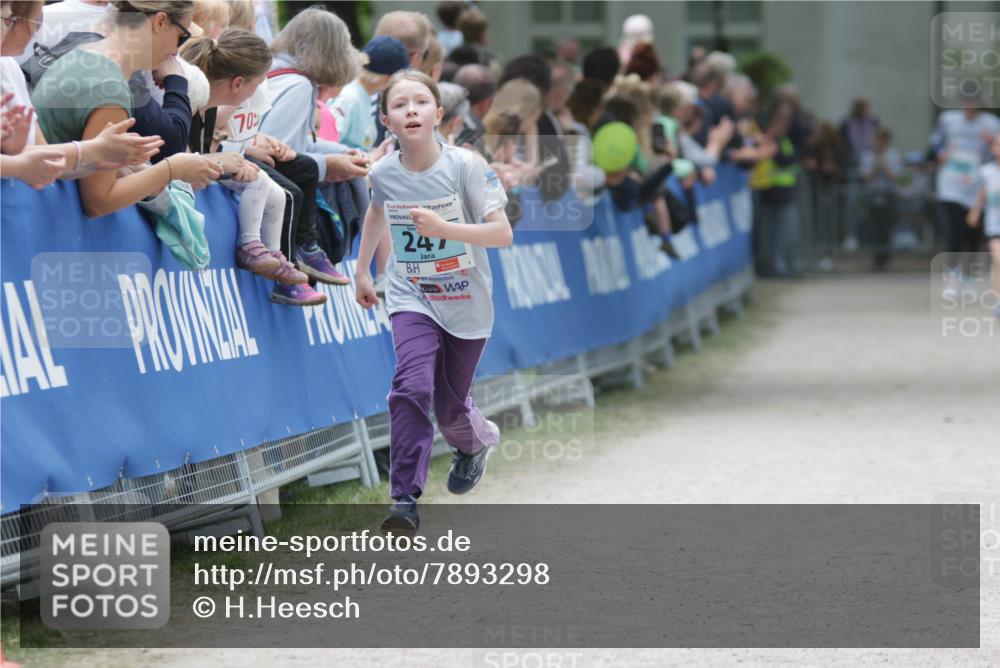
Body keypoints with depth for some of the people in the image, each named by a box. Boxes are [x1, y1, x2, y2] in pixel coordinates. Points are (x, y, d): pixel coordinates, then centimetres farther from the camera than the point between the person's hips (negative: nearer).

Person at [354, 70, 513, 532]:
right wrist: (362, 270, 22)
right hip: (412, 300, 1)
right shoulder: (383, 173, -8)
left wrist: (444, 228, -32)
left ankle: (476, 442, 50)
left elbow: (503, 234, -20)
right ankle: (405, 501, -22)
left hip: (466, 305, -1)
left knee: (450, 405, 12)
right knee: (412, 388, -23)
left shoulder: (466, 166, -18)